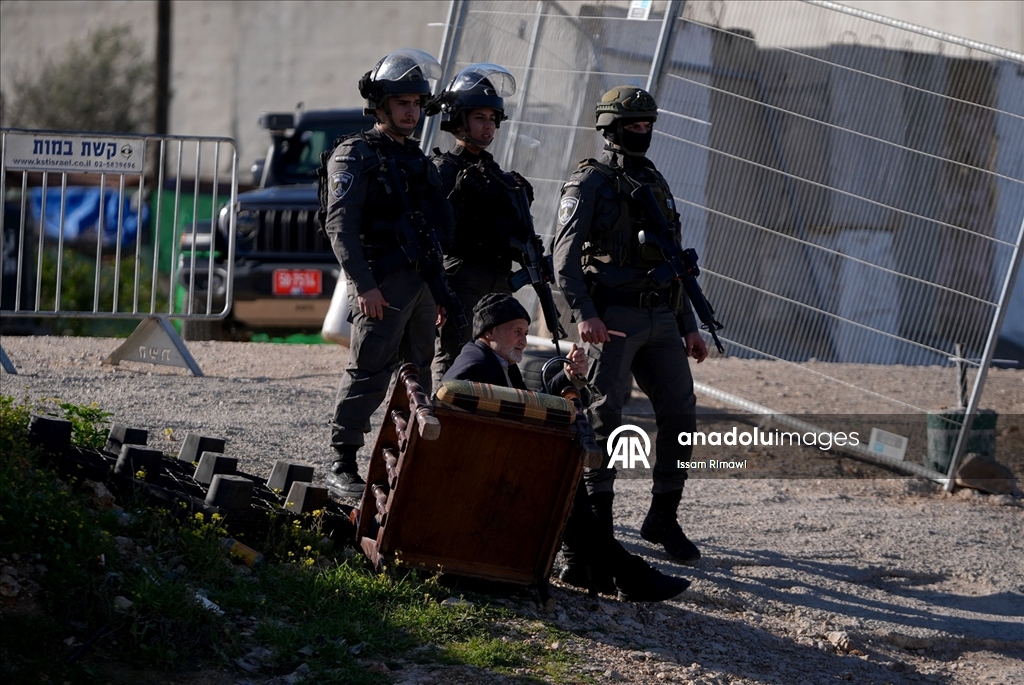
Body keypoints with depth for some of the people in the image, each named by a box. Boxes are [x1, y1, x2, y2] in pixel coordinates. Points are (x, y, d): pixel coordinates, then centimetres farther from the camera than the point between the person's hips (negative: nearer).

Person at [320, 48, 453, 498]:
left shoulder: (418, 160, 20)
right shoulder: (354, 157, -4)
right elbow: (340, 227, -14)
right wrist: (364, 286, -22)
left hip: (420, 284, 8)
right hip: (382, 284, -8)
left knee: (416, 378, 10)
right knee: (368, 375, -10)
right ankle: (342, 467, -6)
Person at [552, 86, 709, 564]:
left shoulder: (655, 183, 20)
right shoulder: (589, 184, -2)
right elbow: (565, 256, -10)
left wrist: (688, 325, 19)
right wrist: (584, 313, -23)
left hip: (660, 321, 7)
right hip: (613, 319, -7)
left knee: (680, 415, 2)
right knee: (605, 417, -6)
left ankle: (663, 520, 11)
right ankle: (597, 521, 1)